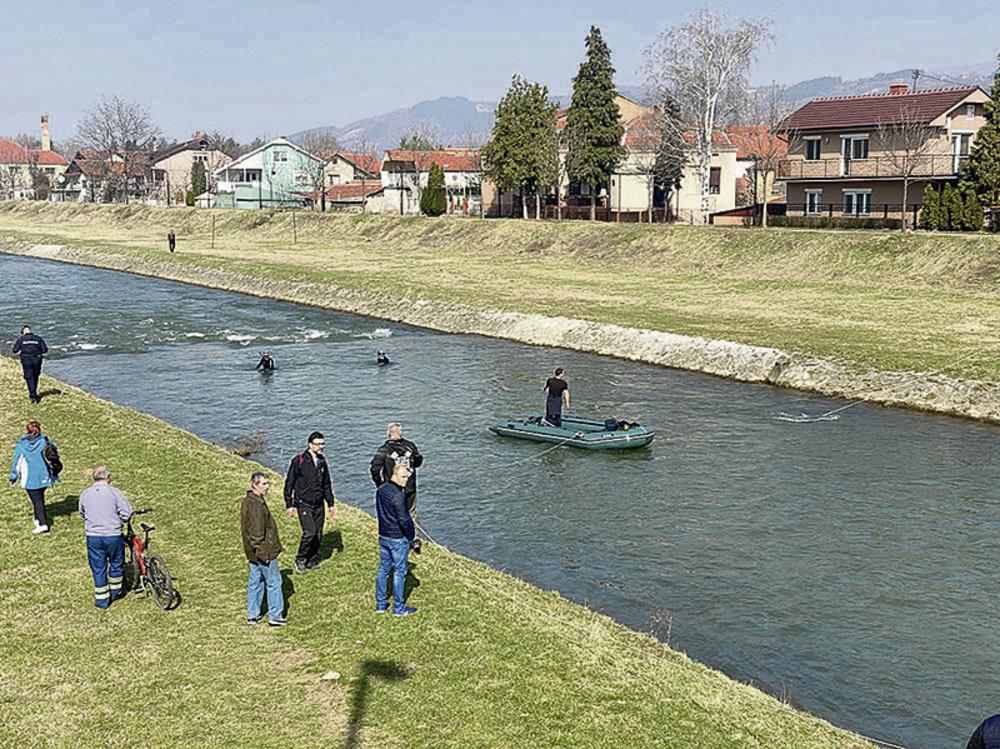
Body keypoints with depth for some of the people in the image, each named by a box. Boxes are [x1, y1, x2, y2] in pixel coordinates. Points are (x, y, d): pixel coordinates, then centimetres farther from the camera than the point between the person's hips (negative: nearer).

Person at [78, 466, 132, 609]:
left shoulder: (85, 494, 2)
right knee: (116, 563, 19)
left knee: (98, 568, 11)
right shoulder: (114, 492, -9)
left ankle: (102, 600, 15)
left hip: (93, 536, 2)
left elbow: (82, 514, 15)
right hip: (113, 535, -2)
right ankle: (115, 591, 32)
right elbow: (126, 513, -11)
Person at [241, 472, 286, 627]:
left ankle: (252, 615, 25)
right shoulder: (256, 505, -24)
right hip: (264, 553, -10)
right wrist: (262, 551, -20)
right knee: (274, 582, 2)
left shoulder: (247, 501, 9)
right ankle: (275, 616, 9)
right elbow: (257, 531, -25)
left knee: (255, 582, 17)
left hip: (253, 553, 10)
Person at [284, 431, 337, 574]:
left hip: (318, 505, 6)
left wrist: (331, 504, 16)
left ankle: (312, 562, 21)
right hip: (303, 504, -6)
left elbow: (327, 484, 19)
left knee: (318, 535, 5)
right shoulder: (299, 460, -10)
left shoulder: (322, 461, 8)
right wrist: (289, 505, -7)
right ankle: (300, 560, 5)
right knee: (310, 532, -16)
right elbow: (289, 483, -5)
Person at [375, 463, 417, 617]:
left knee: (383, 570, 16)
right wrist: (411, 535, -6)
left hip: (383, 536, 8)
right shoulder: (398, 495, -24)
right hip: (398, 539, -8)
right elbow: (404, 520, -21)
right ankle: (399, 608, 12)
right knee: (399, 573, 4)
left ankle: (380, 604, 25)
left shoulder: (380, 490, 3)